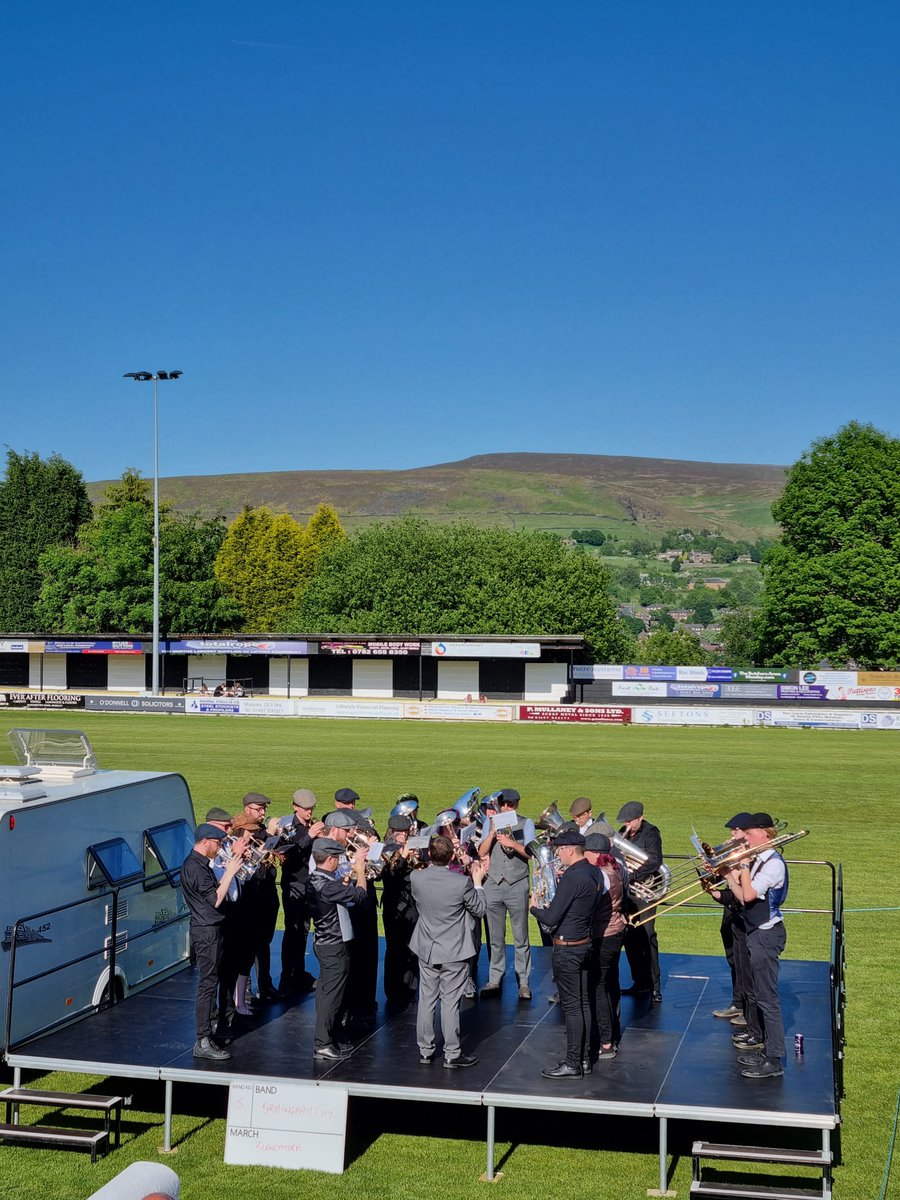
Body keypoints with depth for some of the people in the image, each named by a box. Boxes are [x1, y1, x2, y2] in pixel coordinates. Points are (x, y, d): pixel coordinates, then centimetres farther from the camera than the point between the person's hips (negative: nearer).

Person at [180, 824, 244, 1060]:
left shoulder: (199, 863, 14)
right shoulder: (194, 867, -20)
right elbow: (215, 899, -23)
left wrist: (228, 871, 11)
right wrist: (230, 873, -19)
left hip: (210, 929, 11)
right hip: (206, 932, -11)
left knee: (211, 981, 22)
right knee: (207, 984, -9)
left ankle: (211, 1025, 36)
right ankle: (202, 1042, -7)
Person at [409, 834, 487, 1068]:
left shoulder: (417, 879, -10)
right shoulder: (462, 882, -21)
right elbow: (479, 910, -6)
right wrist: (477, 882, 5)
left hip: (426, 951, 4)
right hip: (453, 952, -3)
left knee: (426, 1000, 14)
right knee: (450, 1003, 5)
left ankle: (425, 1050, 24)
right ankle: (452, 1054, 12)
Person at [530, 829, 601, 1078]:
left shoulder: (572, 878, -23)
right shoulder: (594, 873, 4)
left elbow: (551, 919, -20)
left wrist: (534, 908, -2)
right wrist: (552, 905, 13)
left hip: (567, 949, -9)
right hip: (586, 943, 9)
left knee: (571, 1007, -2)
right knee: (584, 1004, 14)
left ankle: (572, 1064, 5)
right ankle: (584, 1058, 23)